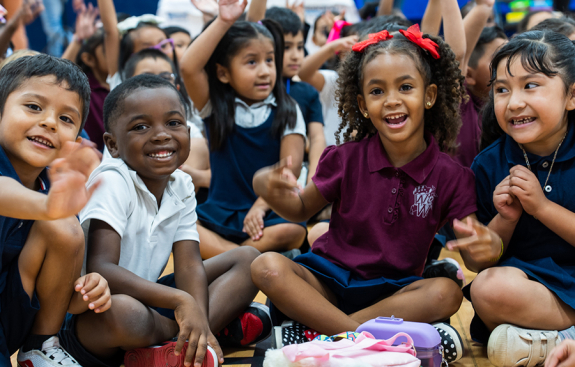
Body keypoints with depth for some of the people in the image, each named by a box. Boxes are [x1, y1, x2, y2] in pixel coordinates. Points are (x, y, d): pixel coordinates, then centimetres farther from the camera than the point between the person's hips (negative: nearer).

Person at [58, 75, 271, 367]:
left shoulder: (181, 186, 1)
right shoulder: (112, 182, -20)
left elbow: (188, 263, -4)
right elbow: (99, 269, -31)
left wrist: (198, 319, -24)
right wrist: (180, 300, -37)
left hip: (146, 297, 8)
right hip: (85, 317, -7)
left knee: (248, 259, 2)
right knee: (122, 311, -42)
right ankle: (224, 324, -12)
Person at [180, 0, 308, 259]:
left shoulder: (287, 111, 3)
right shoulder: (215, 106, 4)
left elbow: (291, 166, -5)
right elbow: (189, 68, -14)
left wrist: (262, 204, -17)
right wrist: (223, 22, -17)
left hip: (270, 211, -1)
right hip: (220, 212, 1)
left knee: (293, 230, -34)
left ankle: (218, 254, -22)